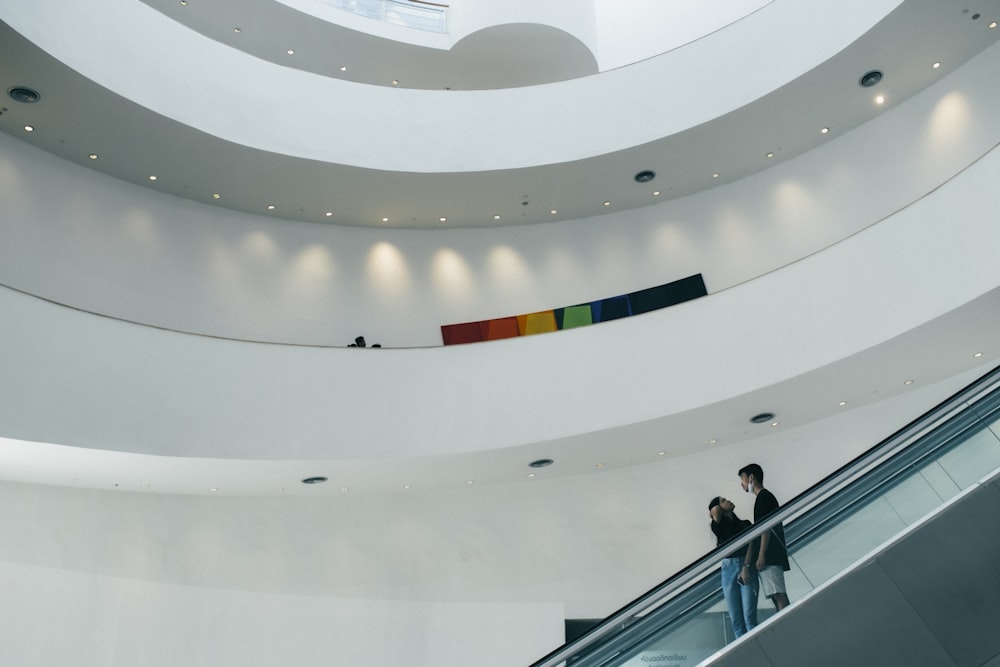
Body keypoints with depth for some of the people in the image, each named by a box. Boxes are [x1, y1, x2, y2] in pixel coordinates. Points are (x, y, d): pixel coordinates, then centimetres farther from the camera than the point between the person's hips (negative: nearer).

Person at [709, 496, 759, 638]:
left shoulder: (745, 524, 15)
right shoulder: (720, 526, 11)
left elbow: (751, 544, 1)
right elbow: (715, 510, -9)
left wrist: (746, 567, -13)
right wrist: (717, 512, 14)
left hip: (747, 567, 0)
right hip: (728, 569, 1)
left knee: (749, 617, -11)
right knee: (736, 619, -3)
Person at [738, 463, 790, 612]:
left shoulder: (763, 497, -5)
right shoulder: (767, 497, 24)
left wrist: (761, 555, -20)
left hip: (770, 556, -10)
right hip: (772, 556, 10)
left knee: (778, 594, -16)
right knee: (777, 594, 5)